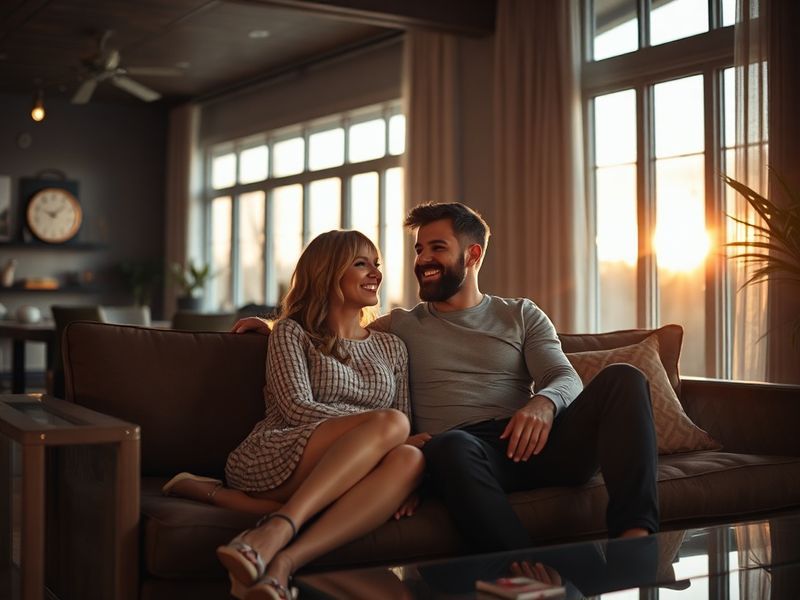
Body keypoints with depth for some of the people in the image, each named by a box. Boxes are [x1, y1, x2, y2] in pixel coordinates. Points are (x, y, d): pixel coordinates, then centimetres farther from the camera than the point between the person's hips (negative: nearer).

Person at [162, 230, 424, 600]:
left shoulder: (392, 348, 23)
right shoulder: (292, 332, 10)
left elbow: (406, 437, 17)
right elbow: (297, 407, -5)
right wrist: (376, 424, -15)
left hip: (339, 479, 4)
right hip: (273, 458, -4)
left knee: (409, 459, -31)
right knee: (390, 422, -30)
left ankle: (284, 562, -40)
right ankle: (276, 530, -44)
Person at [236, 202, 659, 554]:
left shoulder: (521, 315, 21)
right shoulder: (401, 326, 24)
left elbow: (565, 378, 8)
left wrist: (544, 402, -17)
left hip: (533, 443, 2)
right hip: (466, 452, -1)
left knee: (622, 378, -23)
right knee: (451, 445, -39)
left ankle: (633, 535, -36)